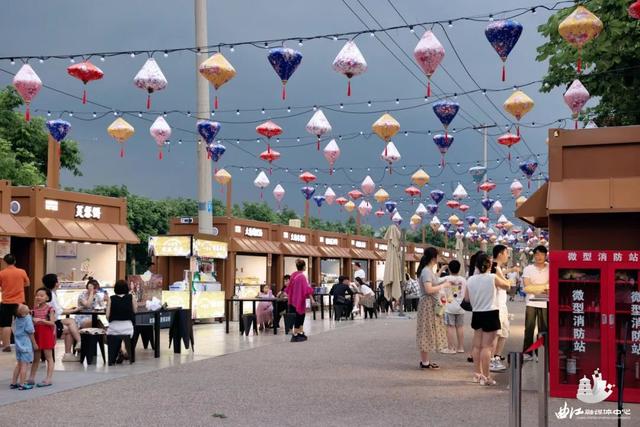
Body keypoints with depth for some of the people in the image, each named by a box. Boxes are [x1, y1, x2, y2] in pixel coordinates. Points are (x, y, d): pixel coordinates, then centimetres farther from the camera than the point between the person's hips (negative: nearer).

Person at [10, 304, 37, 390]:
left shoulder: (17, 318, 2)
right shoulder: (27, 319, -18)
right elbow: (30, 333, -13)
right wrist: (34, 344, -3)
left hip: (18, 344, 7)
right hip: (26, 345, -7)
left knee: (19, 364, 17)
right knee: (24, 364, -1)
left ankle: (13, 383, 22)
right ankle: (22, 384, 0)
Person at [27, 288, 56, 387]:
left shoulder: (50, 308, -9)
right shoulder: (35, 308, 9)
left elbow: (52, 323, -16)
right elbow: (34, 321, 15)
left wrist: (41, 320, -26)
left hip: (46, 334, -6)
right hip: (36, 333, 6)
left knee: (48, 357, 1)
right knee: (36, 358, 13)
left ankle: (48, 379, 3)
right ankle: (31, 378, 19)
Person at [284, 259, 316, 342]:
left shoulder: (293, 275, 5)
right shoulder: (302, 276, -18)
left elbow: (290, 286, 15)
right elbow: (307, 289, -22)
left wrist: (288, 295, 28)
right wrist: (312, 299, -22)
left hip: (293, 299, 8)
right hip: (300, 299, -8)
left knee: (301, 316, 17)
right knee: (299, 317, -1)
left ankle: (301, 333, 20)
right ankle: (295, 335, 2)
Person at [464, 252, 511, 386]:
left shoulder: (470, 280, -2)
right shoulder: (493, 277, -13)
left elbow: (467, 298, 9)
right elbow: (507, 285, 6)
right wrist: (499, 273, 14)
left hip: (477, 314, 5)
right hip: (490, 314, -5)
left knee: (477, 345, 14)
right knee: (487, 346, -2)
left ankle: (478, 374, 23)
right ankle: (486, 376, 0)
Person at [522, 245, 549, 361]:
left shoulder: (550, 269, 6)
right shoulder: (528, 269, 5)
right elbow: (527, 287, -3)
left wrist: (533, 288, -8)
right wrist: (543, 289, -6)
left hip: (545, 304, 0)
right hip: (531, 303, 0)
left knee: (544, 329, 2)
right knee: (529, 328, 0)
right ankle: (527, 353, 4)